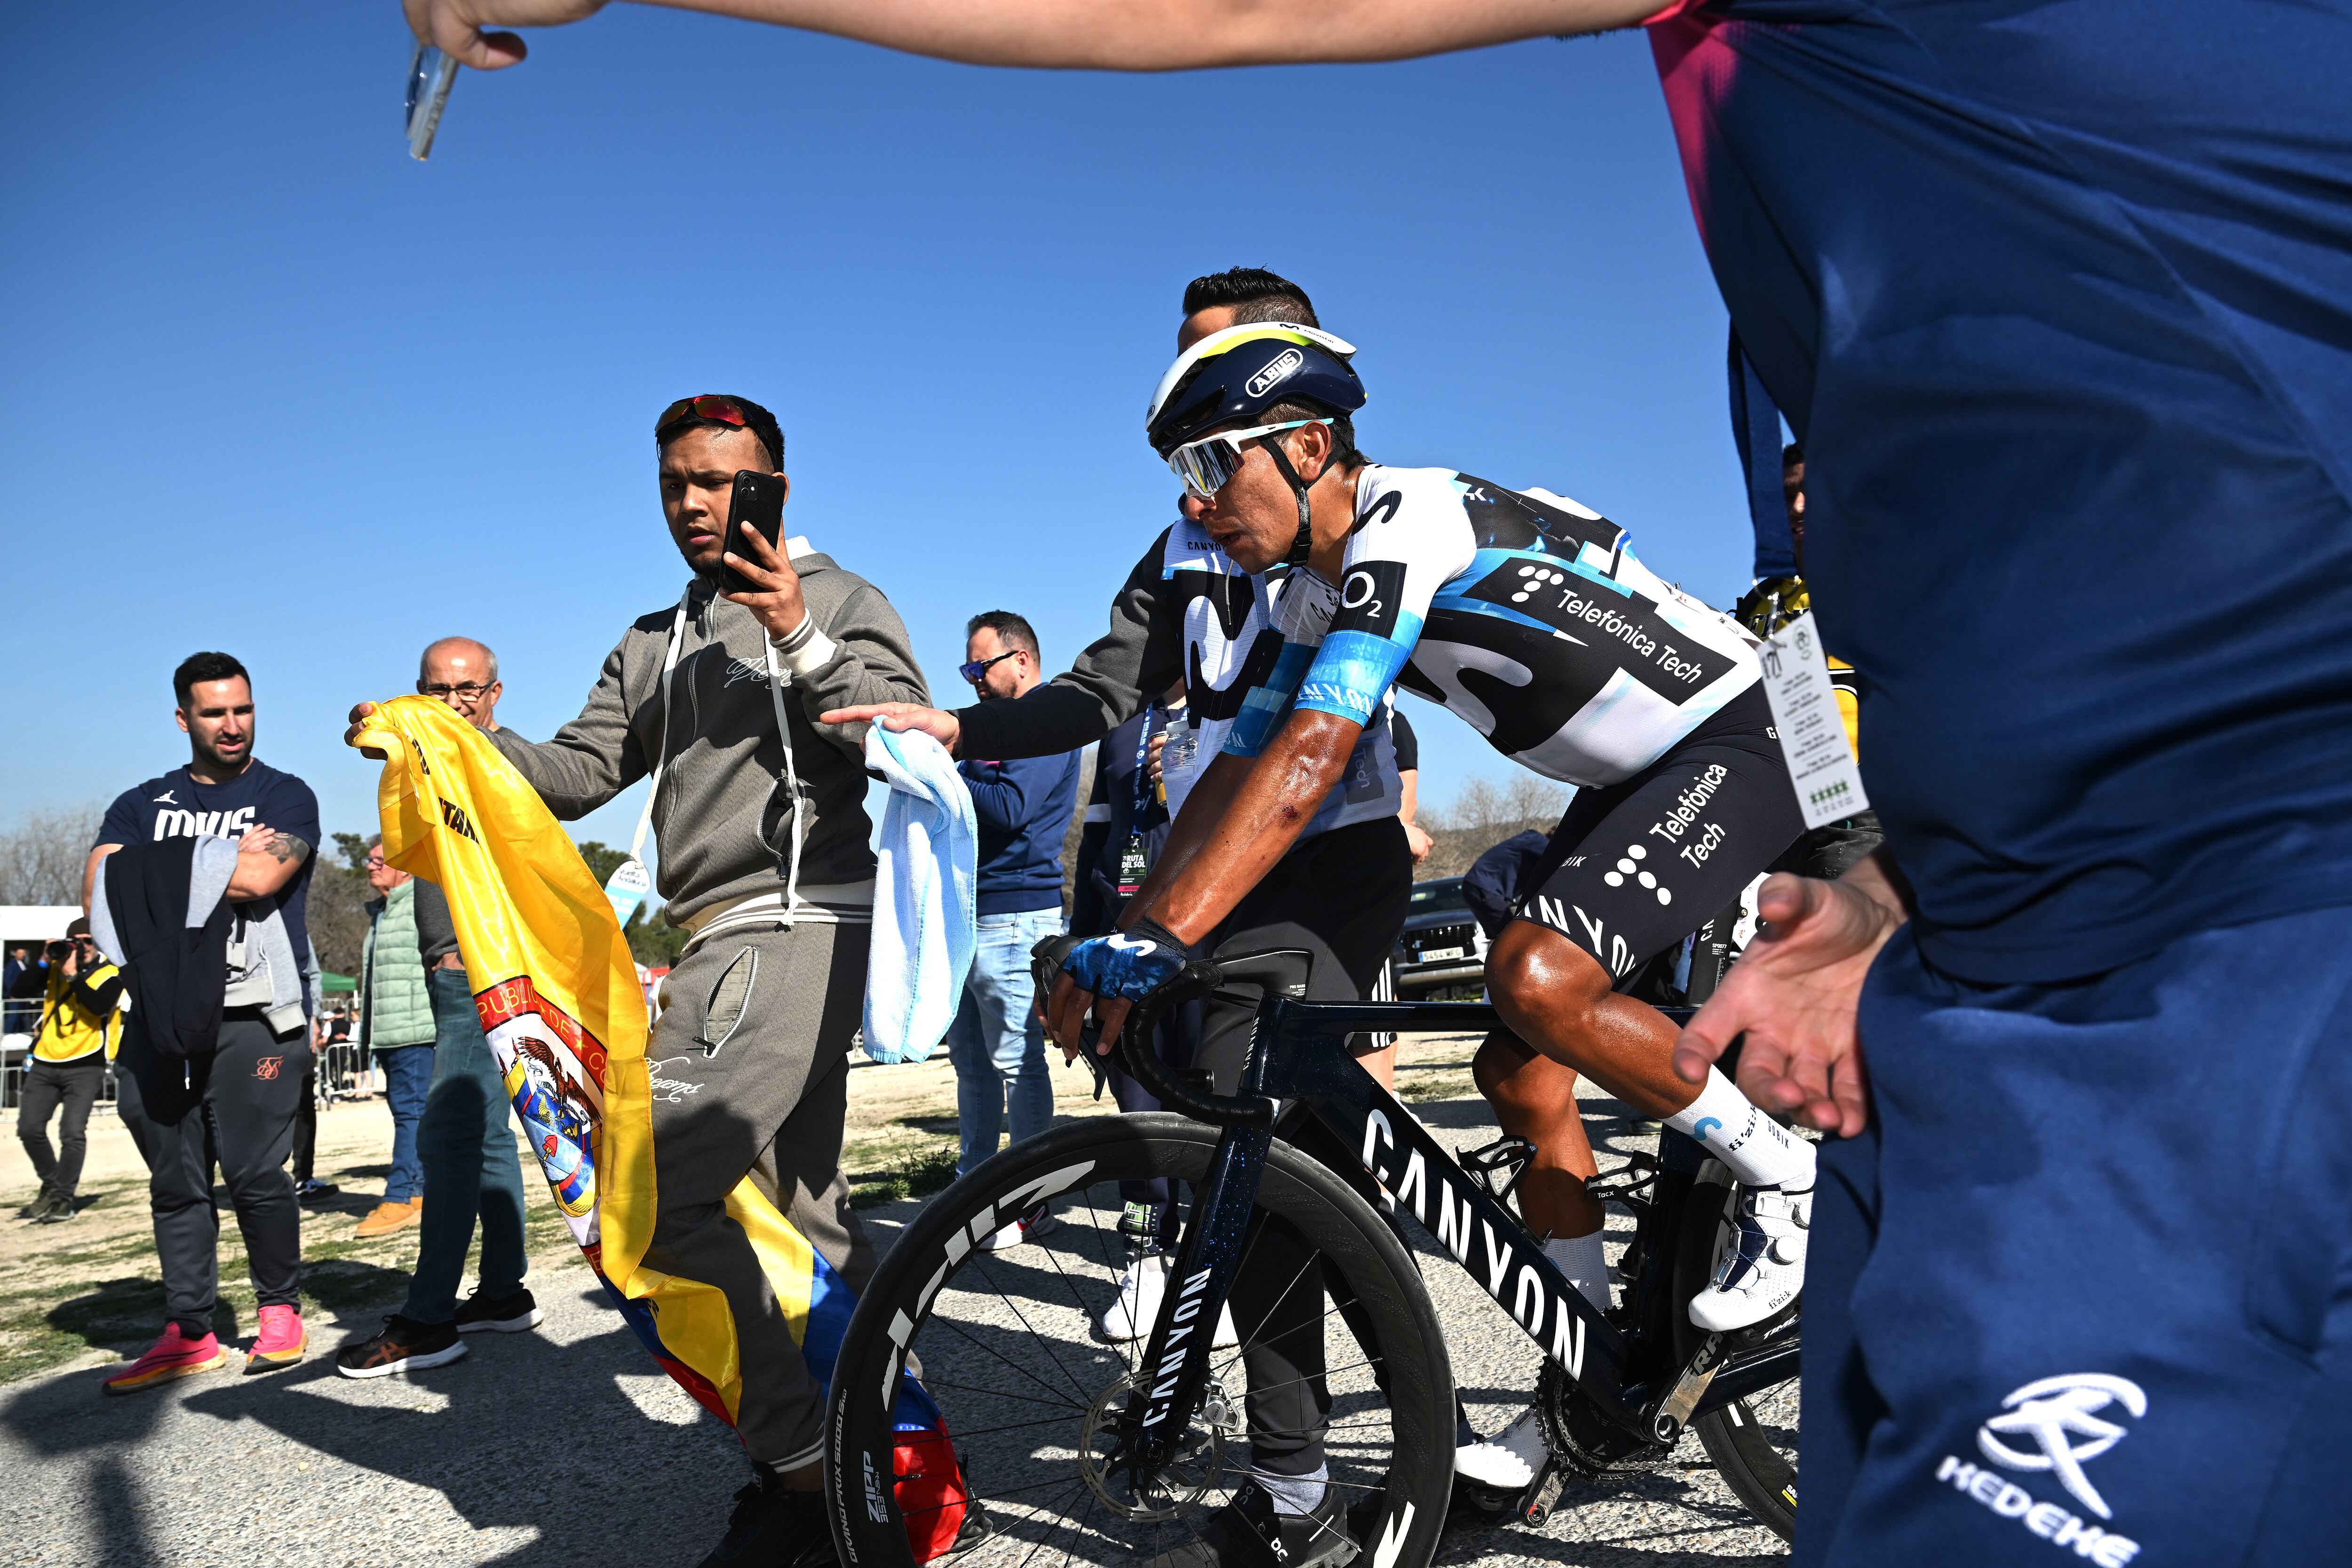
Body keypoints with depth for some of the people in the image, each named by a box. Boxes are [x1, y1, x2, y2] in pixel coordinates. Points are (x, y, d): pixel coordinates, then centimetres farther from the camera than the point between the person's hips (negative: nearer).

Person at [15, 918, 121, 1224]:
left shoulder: (110, 974, -2)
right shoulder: (56, 968, 12)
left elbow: (99, 1006, -20)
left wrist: (72, 976, -21)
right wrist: (44, 961, -6)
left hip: (85, 1065, -4)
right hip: (45, 1063, 5)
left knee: (72, 1133, -12)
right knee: (29, 1129, 1)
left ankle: (64, 1198, -1)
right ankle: (51, 1186, 23)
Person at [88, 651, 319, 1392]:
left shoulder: (285, 797, 7)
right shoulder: (143, 805, 18)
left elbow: (261, 879, -12)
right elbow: (101, 893, 2)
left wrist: (157, 870, -1)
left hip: (250, 1011, -4)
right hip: (160, 1016, 4)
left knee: (253, 1172, -7)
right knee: (175, 1182, 6)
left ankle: (280, 1310, 10)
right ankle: (188, 1335, 15)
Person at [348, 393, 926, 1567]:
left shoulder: (842, 601, 3)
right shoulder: (653, 644, 23)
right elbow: (575, 773, 14)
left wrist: (797, 639, -20)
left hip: (797, 928, -8)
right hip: (717, 946, 8)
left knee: (648, 1193, -19)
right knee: (799, 1210, 12)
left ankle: (801, 1467, -9)